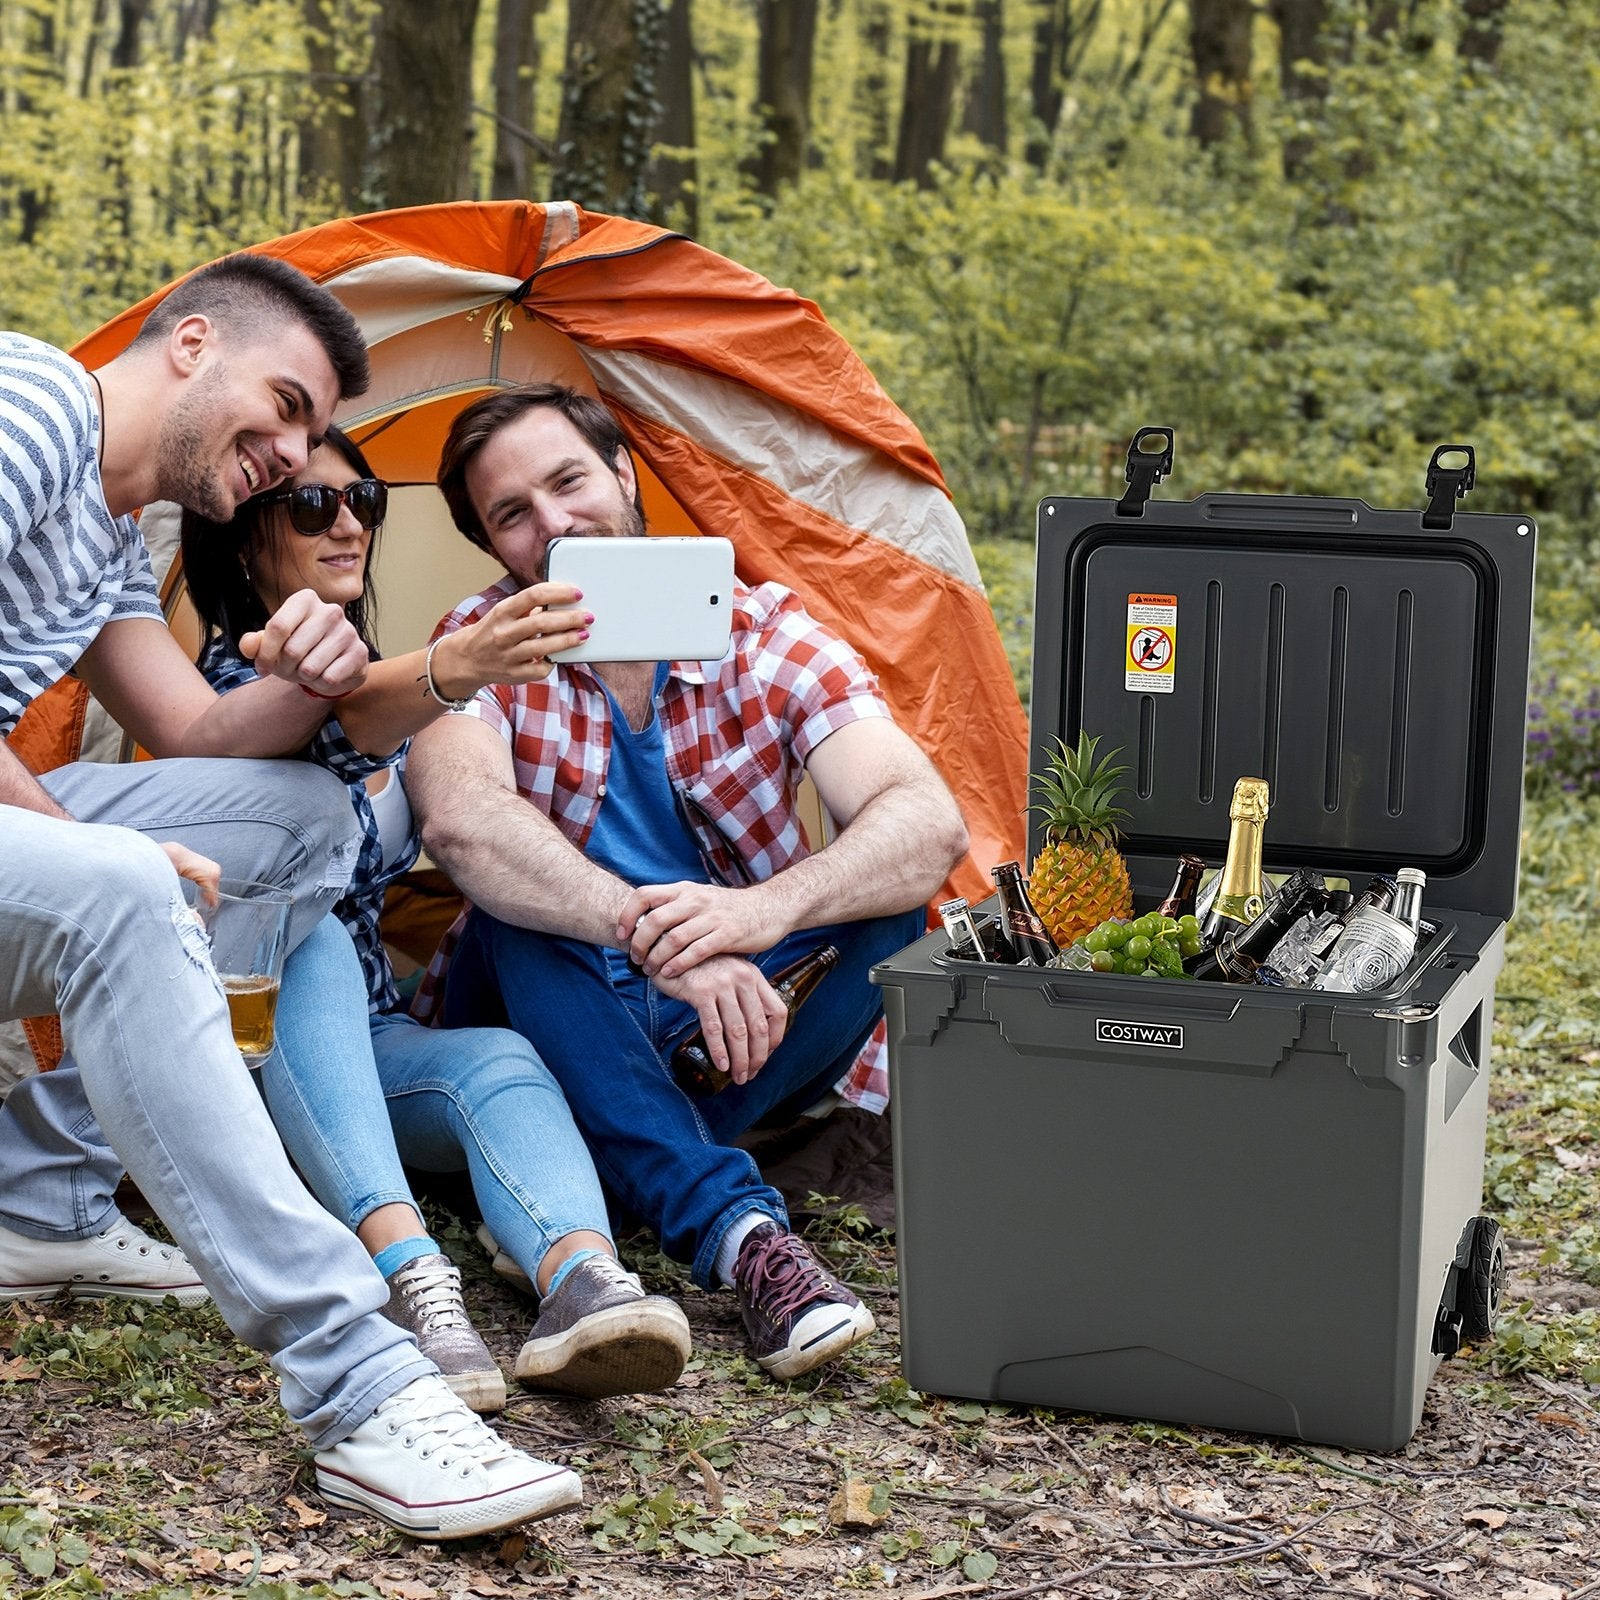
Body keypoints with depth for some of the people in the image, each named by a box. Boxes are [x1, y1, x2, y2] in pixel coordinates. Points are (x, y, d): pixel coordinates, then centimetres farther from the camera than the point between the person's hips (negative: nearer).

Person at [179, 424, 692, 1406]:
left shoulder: (382, 683, 14)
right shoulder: (234, 680, -11)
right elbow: (337, 719, -35)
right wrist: (447, 674, -57)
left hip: (361, 1041, 5)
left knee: (498, 1062, -28)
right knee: (309, 941, -38)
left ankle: (582, 1285, -61)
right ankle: (412, 1277, -57)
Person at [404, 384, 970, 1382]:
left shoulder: (765, 633, -9)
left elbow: (931, 822, -24)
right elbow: (457, 818, -32)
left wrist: (766, 908, -45)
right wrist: (653, 936, -47)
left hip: (746, 1030, 1)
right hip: (558, 1028, 0)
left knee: (884, 890, -25)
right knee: (513, 887, -32)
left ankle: (579, 1204, -24)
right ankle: (739, 1232, -45)